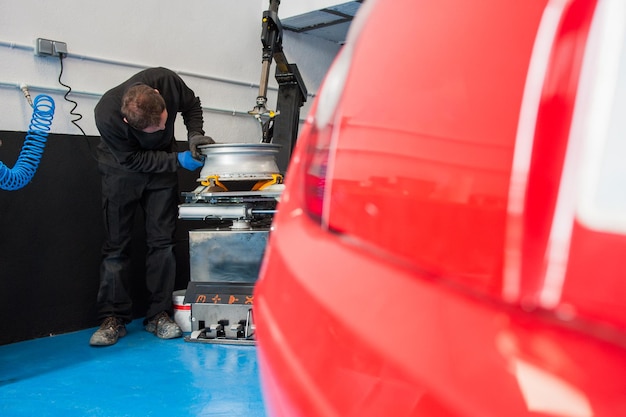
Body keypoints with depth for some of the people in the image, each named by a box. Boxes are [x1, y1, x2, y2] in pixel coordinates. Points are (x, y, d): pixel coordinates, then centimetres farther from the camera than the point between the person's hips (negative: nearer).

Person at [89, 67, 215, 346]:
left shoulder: (168, 81, -27)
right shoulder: (107, 115, -34)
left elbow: (191, 105, -5)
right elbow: (132, 160, -22)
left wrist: (195, 133, -22)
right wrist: (178, 161, -26)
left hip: (162, 163, 3)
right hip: (122, 169, -2)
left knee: (162, 241, -2)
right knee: (116, 244, -3)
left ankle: (158, 315, 5)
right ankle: (113, 318, 7)